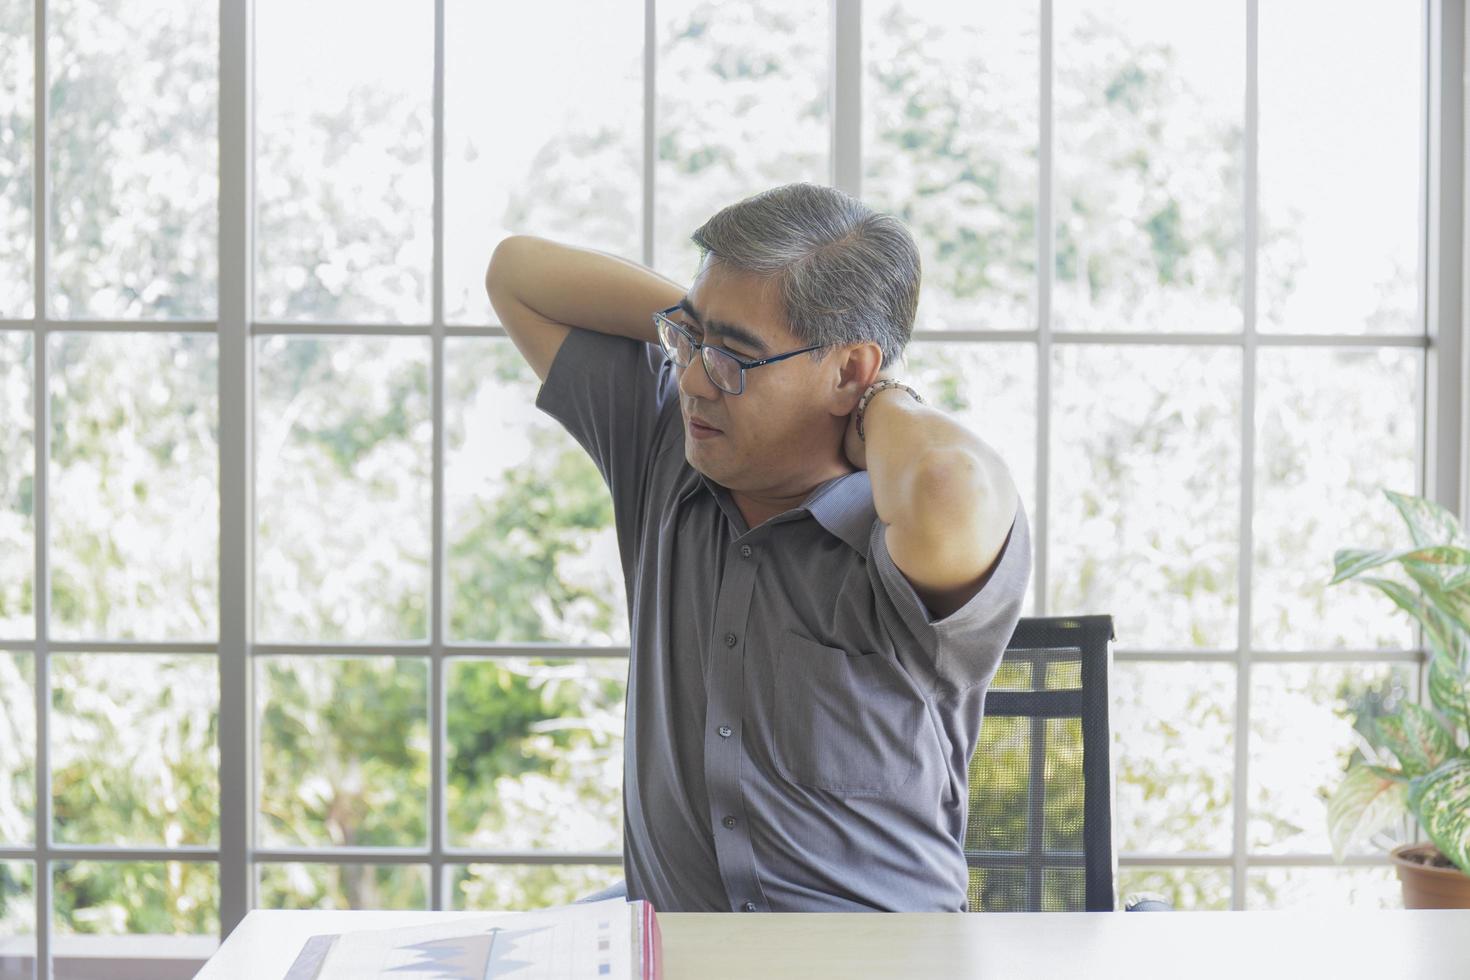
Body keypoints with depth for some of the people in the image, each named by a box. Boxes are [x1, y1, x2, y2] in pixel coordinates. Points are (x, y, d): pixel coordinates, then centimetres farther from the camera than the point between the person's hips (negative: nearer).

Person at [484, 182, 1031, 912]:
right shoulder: (663, 445, 8)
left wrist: (885, 405, -18)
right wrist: (701, 323, 4)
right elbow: (516, 271, 18)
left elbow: (951, 498, -42)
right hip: (658, 927, 5)